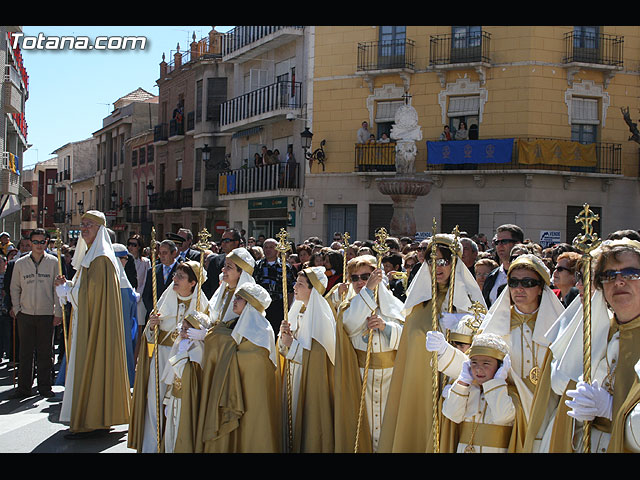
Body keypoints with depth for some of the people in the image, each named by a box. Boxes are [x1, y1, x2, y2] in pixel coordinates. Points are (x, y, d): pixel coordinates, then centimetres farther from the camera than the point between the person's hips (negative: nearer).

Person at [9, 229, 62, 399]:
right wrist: (17, 310, 3)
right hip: (25, 314, 1)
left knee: (45, 353, 5)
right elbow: (15, 288, 12)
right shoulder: (20, 263, 5)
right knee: (25, 352, 3)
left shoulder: (53, 262, 2)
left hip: (46, 314, -1)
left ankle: (44, 386, 14)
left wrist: (58, 313, 0)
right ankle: (23, 387, 11)